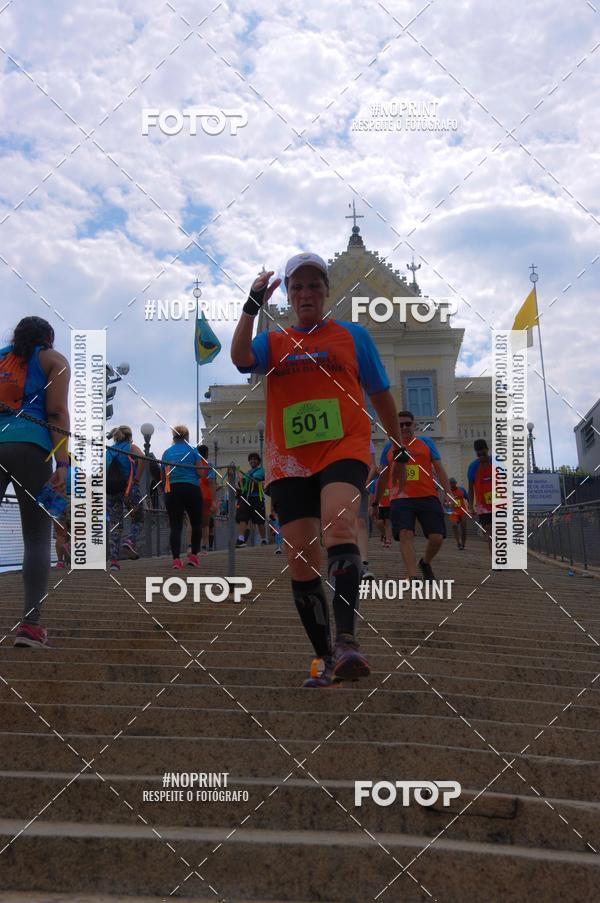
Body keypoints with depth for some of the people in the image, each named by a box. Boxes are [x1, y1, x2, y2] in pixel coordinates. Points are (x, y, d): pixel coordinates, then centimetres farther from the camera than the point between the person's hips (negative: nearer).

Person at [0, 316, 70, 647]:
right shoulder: (53, 360, 14)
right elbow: (56, 413, 0)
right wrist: (62, 463, -6)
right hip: (28, 446, -3)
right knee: (37, 538, 0)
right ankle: (30, 624, -11)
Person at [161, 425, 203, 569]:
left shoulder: (167, 452, 11)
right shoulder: (192, 450, 1)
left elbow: (163, 478, 13)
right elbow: (201, 472, -6)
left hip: (171, 491, 2)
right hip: (191, 489, -2)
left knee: (175, 526, 0)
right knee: (196, 523, 14)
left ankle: (176, 559, -11)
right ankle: (193, 556, 12)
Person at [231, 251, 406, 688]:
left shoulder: (353, 335, 13)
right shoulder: (273, 342, 16)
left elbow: (381, 395, 17)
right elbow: (241, 358, -7)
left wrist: (400, 448, 18)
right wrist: (253, 305, -13)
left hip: (344, 450, -3)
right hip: (288, 461, 3)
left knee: (339, 525, -31)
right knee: (301, 564, -2)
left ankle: (346, 640, -41)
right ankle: (325, 659, 8)